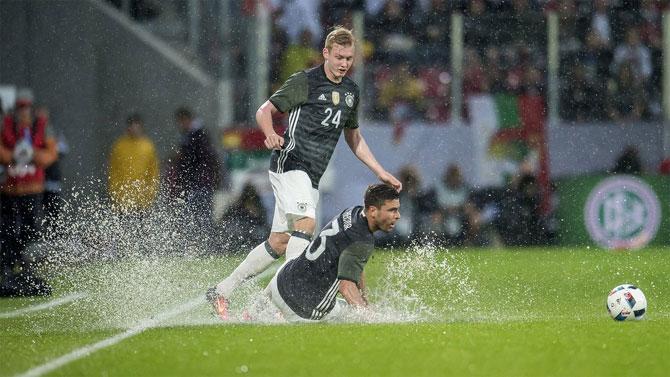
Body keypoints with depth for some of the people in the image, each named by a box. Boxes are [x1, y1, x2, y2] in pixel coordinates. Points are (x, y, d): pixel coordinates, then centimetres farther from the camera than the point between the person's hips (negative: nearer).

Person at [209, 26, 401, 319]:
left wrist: (380, 172, 22)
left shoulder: (351, 91, 16)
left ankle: (223, 290, 12)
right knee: (306, 222, -27)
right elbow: (265, 111, -5)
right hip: (290, 162, -7)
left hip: (312, 176, 7)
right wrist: (270, 134, -26)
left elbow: (353, 137, 27)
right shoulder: (305, 82, -6)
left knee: (279, 242, 3)